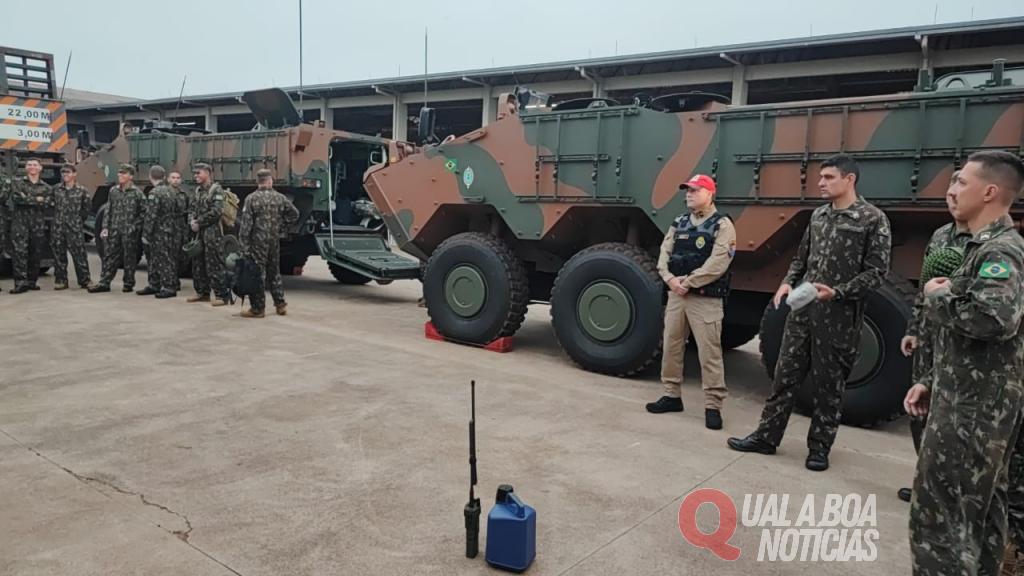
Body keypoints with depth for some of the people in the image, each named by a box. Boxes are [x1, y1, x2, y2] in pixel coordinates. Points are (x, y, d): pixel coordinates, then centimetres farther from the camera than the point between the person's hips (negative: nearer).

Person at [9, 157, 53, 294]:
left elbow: (48, 204, -3)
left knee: (36, 254, 4)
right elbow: (16, 198, -8)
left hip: (38, 225, 2)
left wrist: (27, 199, -8)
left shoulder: (46, 188, 14)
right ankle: (21, 283, -13)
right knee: (20, 253, -10)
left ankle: (32, 281, 14)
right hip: (20, 222, -2)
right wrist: (37, 200, -7)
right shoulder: (18, 183, 10)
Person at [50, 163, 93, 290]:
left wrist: (78, 220, 6)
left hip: (75, 227, -3)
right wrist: (58, 218, 9)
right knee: (59, 254, 5)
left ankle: (85, 280, 3)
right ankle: (60, 280, 13)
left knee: (79, 253, -4)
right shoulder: (56, 189, 8)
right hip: (58, 226, 3)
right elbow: (52, 205, 15)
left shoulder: (81, 190, 1)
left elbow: (86, 208, 6)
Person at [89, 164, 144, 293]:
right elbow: (108, 210, 12)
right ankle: (104, 283, 10)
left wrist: (135, 227, -12)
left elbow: (142, 213, -4)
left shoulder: (137, 193, -3)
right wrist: (105, 227, 4)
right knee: (109, 256, 5)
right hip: (114, 230, 4)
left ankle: (128, 284, 13)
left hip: (129, 232, -4)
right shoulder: (113, 191, 10)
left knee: (129, 258, 3)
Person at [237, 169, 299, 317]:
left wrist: (244, 244, -7)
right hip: (275, 240, 4)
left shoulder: (252, 198, -9)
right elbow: (294, 213, 10)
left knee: (257, 273, 1)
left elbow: (246, 224, -11)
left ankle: (257, 308, 4)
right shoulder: (279, 197, 3)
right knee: (274, 272, 16)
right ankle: (280, 304, 19)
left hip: (258, 241, -4)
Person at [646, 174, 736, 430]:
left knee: (709, 353, -4)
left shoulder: (722, 225, -6)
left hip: (706, 299, -6)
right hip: (676, 295, 6)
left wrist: (688, 282, -15)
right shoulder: (679, 223, 14)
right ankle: (671, 395, 24)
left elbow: (717, 264, -16)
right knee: (671, 347, 12)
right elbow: (664, 253, 7)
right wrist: (669, 279, -11)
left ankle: (713, 406, 5)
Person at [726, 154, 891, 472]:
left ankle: (820, 446, 20)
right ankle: (766, 436, 17)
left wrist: (837, 292, -21)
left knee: (828, 384, 6)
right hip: (802, 309, 5)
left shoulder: (873, 218, -6)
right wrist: (787, 283, 1)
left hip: (839, 316, -5)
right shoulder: (818, 215, 12)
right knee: (785, 375, 8)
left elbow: (876, 271, -9)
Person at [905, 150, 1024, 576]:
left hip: (971, 411, -10)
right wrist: (933, 384, 16)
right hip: (983, 407, 10)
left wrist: (938, 297, -19)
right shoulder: (988, 247, 16)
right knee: (979, 513, 19)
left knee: (938, 517, -5)